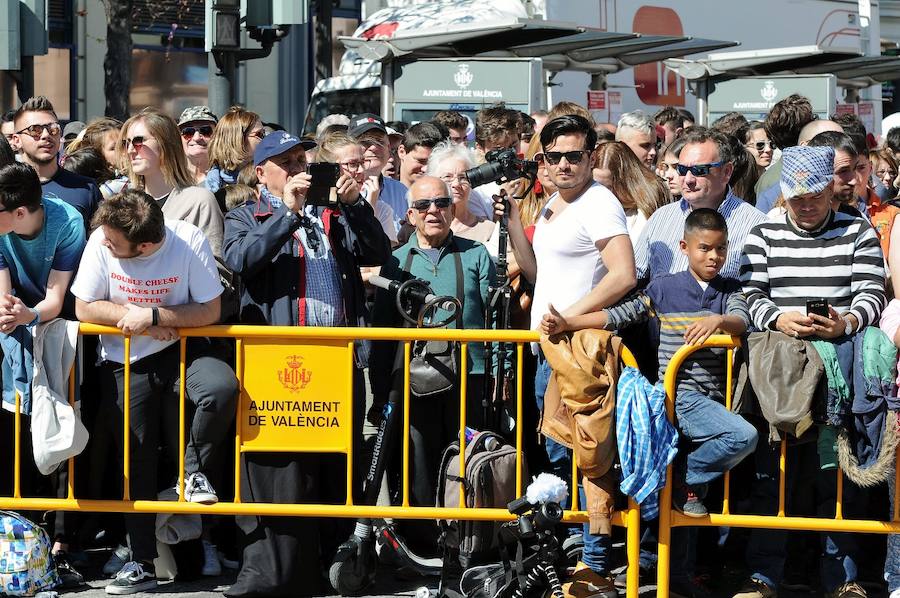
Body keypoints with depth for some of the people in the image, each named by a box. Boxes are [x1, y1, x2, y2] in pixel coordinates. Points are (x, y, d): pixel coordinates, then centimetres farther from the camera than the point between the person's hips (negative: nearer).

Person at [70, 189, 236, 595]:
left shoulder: (189, 241, -21)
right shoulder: (101, 241, -16)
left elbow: (209, 311, -18)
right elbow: (84, 308, -7)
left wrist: (152, 315, -23)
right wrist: (132, 316, -17)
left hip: (181, 349, -1)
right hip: (124, 366, 1)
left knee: (222, 387, -33)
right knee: (136, 463, 4)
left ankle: (196, 470, -7)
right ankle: (141, 564, 16)